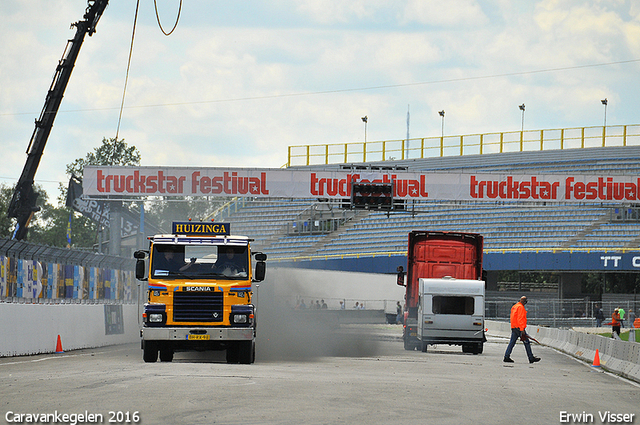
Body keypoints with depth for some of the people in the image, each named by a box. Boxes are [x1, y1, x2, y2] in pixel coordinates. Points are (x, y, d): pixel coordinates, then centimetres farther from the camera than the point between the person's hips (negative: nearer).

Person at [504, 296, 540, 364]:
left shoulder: (514, 307, 19)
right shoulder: (520, 307, -12)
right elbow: (520, 319, -20)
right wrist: (522, 329, -23)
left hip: (513, 328, 9)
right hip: (519, 327, -9)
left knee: (512, 342, 7)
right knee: (527, 342, -3)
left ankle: (506, 357, 2)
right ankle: (531, 358, -1)